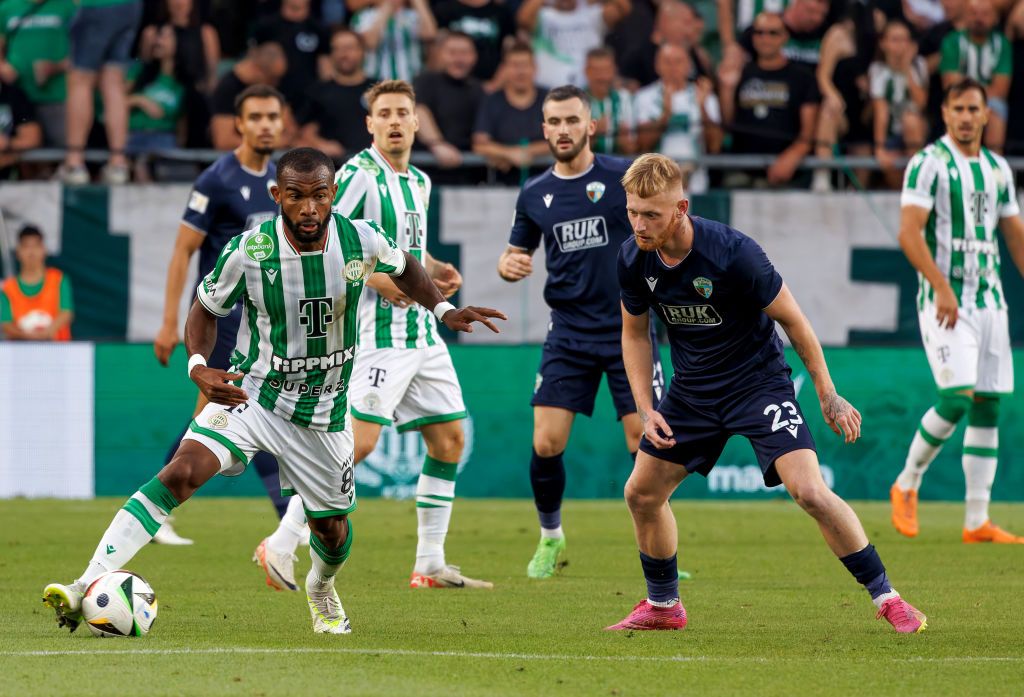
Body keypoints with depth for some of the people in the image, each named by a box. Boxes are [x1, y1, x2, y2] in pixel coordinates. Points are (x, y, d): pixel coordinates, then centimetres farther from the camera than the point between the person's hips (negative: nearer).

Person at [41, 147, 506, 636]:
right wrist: (198, 365, -18)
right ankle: (86, 589, -31)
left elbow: (404, 267, 12)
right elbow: (207, 308, -1)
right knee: (180, 474, -25)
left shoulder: (362, 241, -13)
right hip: (250, 394, -2)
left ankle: (321, 591, 51)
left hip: (325, 411, 3)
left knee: (332, 530, 13)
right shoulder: (249, 251, -18)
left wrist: (443, 310, -1)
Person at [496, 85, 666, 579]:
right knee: (545, 445, -6)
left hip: (629, 329, -2)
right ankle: (550, 538, 17)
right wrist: (508, 265, -4)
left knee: (644, 442, -7)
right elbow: (517, 252, 18)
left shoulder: (625, 177, -4)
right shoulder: (534, 195, 6)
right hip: (568, 335, 2)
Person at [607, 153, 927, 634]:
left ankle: (886, 597, -6)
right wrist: (645, 409, -1)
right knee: (642, 493, 6)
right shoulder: (633, 258, -11)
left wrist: (828, 396, -8)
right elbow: (635, 332, 8)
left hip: (758, 382, -6)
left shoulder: (733, 253, -27)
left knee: (811, 492, -20)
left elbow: (792, 319, -14)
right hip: (691, 390, 6)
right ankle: (663, 606, 28)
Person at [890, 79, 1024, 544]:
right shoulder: (929, 164, -6)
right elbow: (909, 233, -14)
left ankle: (977, 522, 5)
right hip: (944, 299, -6)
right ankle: (906, 485, 3)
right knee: (957, 398, -18)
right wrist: (942, 287, -23)